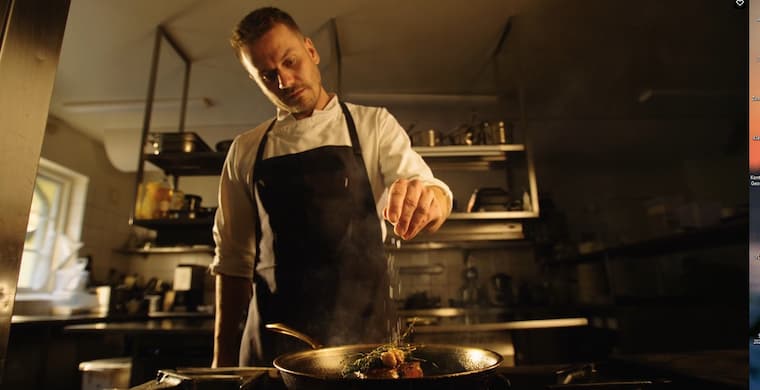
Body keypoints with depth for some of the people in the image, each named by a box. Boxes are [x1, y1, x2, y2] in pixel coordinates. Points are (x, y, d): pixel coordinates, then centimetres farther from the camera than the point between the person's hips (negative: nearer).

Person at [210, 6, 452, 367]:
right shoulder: (245, 150, 6)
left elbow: (432, 193, -9)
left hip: (361, 330, -1)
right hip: (271, 337, 2)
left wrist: (427, 199, -33)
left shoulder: (373, 124, 2)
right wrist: (223, 355, 8)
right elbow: (233, 258, 9)